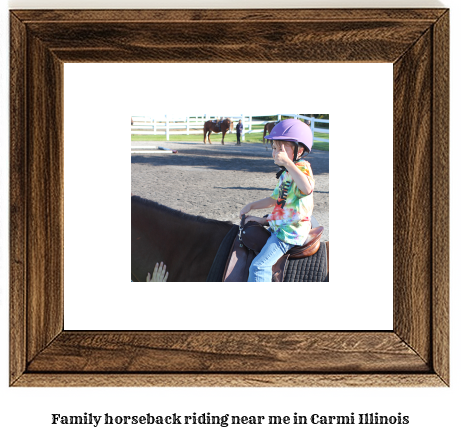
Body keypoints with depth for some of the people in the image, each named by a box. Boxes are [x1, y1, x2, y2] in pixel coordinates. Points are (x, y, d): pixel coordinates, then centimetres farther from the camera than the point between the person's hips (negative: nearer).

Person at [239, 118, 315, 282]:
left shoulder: (302, 168, -16)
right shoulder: (285, 173, 13)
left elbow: (307, 188, -39)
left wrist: (287, 162, -38)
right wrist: (251, 206, 19)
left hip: (290, 232, -10)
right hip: (279, 227, 10)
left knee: (259, 266, -22)